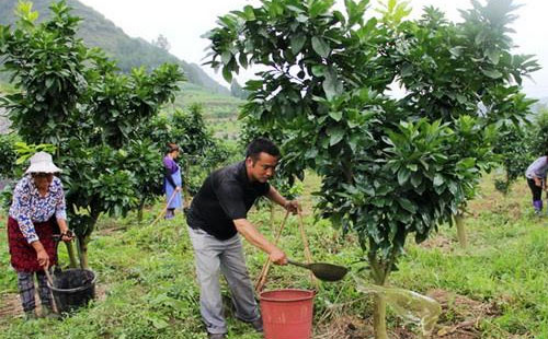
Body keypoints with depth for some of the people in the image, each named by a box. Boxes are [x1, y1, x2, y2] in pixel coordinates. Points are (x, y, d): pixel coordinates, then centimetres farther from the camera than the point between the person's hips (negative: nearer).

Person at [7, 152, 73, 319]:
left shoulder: (56, 184, -18)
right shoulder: (23, 187, -30)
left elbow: (60, 209, -4)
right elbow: (24, 221, -29)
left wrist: (64, 231, -20)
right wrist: (39, 249, -30)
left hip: (45, 226, 3)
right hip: (21, 228, -3)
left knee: (45, 267, 6)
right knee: (25, 270, -1)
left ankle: (47, 307, 16)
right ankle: (29, 312, 9)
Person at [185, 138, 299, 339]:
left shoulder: (258, 178, -15)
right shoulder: (228, 182, -41)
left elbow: (267, 189, 12)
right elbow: (241, 224, -51)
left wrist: (285, 203, -8)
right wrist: (272, 250, -61)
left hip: (229, 231, 7)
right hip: (204, 231, -7)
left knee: (239, 275, 12)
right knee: (209, 278, -9)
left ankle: (250, 316, 29)